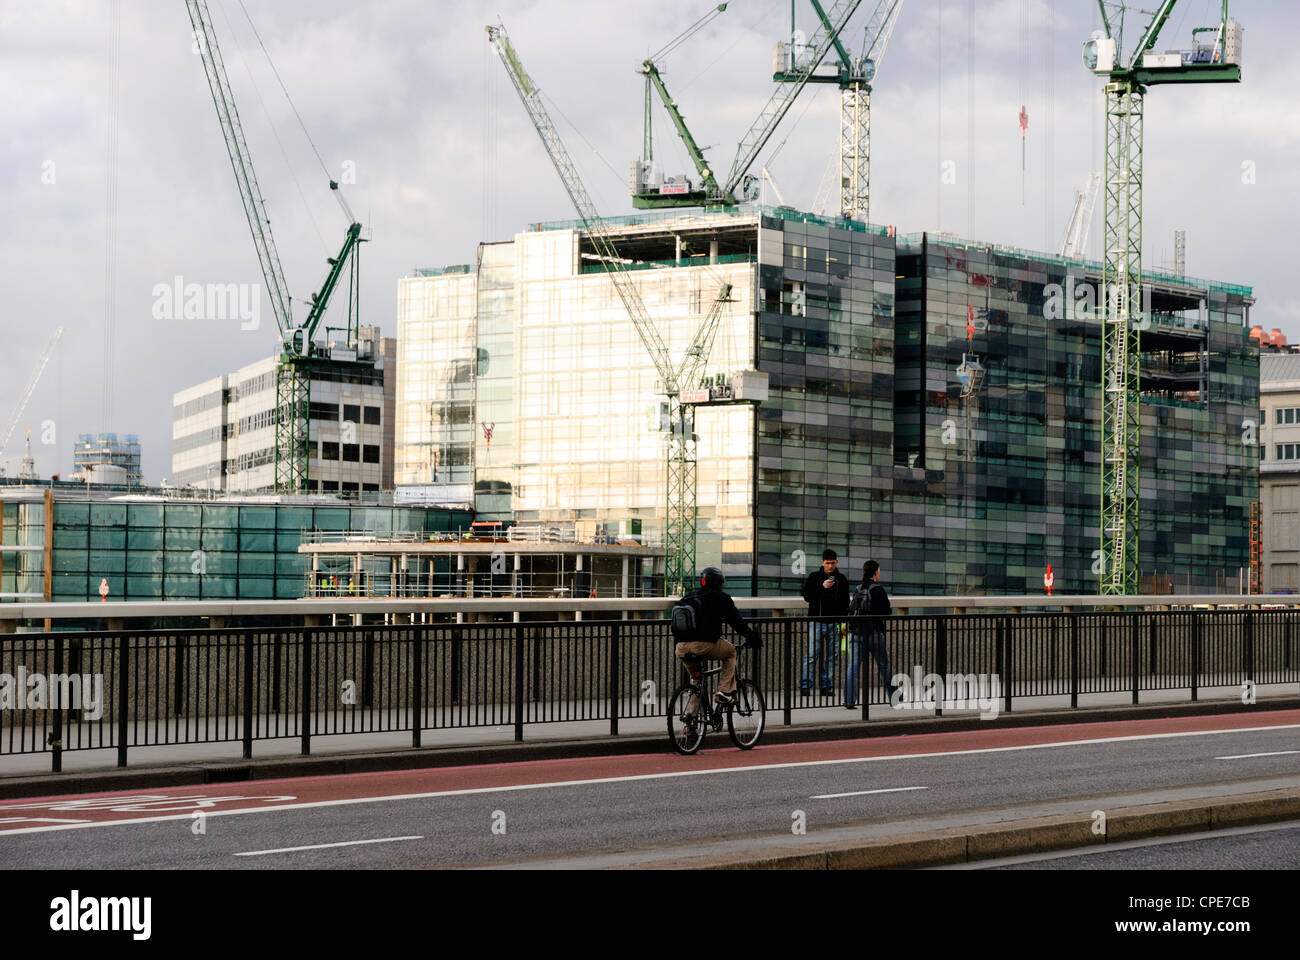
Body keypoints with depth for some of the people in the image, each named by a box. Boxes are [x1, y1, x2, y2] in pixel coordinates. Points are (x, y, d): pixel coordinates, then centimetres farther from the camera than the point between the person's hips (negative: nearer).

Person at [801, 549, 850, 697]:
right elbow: (806, 596, -5)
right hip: (817, 621, -3)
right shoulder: (814, 577, 4)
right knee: (813, 655, -7)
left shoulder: (842, 579, 11)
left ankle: (827, 685, 7)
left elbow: (845, 603, 15)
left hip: (835, 622, 3)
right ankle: (805, 684, -2)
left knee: (832, 656, 2)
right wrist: (822, 587, -17)